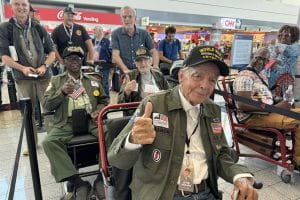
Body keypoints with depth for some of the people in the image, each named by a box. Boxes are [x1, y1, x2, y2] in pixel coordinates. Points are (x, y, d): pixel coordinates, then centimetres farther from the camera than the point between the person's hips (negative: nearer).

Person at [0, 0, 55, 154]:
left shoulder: (39, 28, 4)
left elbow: (51, 52, 7)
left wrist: (44, 66, -10)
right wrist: (22, 68, -17)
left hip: (43, 76, 0)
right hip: (23, 78, 0)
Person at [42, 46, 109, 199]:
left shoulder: (93, 81, 20)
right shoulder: (56, 80, 16)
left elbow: (104, 100, 22)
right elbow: (46, 105, 8)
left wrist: (99, 110, -1)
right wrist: (61, 92, -10)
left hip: (91, 120, 1)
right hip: (67, 123, 0)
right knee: (48, 142, -30)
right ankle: (79, 184, -23)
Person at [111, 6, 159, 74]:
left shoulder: (144, 33, 10)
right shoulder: (116, 34, 4)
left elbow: (153, 52, 9)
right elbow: (115, 55, -6)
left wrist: (155, 66, -9)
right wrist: (125, 70, -21)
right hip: (124, 73, -1)